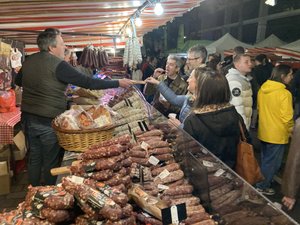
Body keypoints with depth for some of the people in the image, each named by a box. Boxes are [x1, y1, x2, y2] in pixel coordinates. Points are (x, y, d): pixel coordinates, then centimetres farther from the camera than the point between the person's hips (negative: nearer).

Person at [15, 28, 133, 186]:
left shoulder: (28, 61, 5)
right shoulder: (58, 65, -17)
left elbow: (18, 81, 23)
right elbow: (87, 83, -19)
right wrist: (118, 83, -13)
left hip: (28, 117, 7)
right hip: (48, 120, -7)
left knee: (34, 158, 19)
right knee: (51, 161, 9)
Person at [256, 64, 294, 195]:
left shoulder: (262, 89, -3)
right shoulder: (284, 93, -23)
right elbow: (287, 117, -20)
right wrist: (291, 131, -2)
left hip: (263, 132, 7)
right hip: (277, 135, -7)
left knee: (265, 160, 24)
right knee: (272, 163, 11)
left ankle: (261, 181, 40)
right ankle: (262, 186, 22)